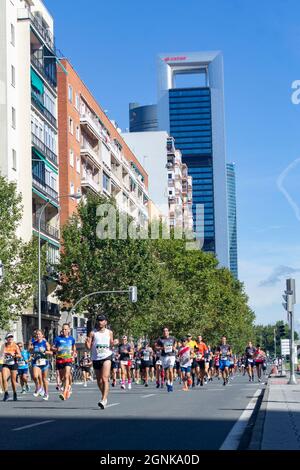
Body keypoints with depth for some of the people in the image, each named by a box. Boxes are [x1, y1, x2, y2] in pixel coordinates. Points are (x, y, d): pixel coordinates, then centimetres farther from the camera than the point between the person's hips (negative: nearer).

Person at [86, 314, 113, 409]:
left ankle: (104, 399, -23)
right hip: (96, 358, 3)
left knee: (105, 378, -17)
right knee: (99, 381, 12)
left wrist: (113, 344, -10)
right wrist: (87, 342, -18)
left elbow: (111, 346, 12)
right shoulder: (93, 333, 5)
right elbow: (89, 347, 2)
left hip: (106, 357, -3)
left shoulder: (109, 332, 7)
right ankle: (105, 397, 32)